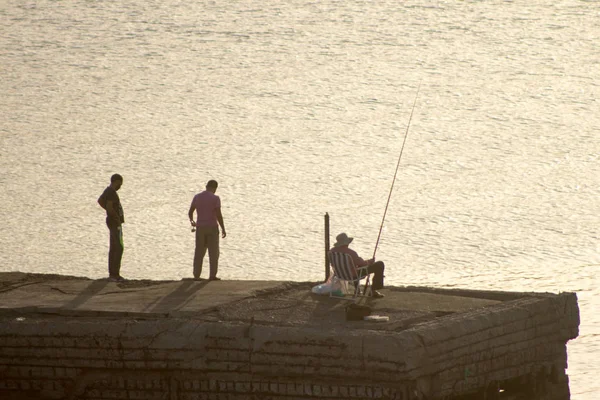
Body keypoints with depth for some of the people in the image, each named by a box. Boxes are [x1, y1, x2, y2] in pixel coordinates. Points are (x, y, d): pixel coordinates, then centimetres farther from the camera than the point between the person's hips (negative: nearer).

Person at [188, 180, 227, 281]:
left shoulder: (197, 197, 2)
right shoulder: (215, 198, -10)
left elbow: (190, 212, 10)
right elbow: (219, 215, -14)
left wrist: (192, 222, 30)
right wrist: (223, 229, -4)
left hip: (200, 228, 3)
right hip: (212, 228, -3)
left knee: (199, 253, 10)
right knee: (213, 252, 6)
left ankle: (196, 275, 8)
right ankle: (212, 275, 4)